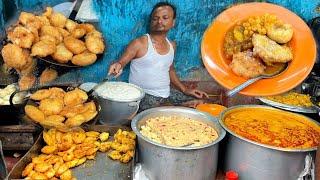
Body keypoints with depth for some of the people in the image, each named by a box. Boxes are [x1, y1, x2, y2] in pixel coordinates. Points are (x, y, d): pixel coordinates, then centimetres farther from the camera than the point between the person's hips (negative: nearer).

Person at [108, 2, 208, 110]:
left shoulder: (172, 46, 9)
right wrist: (118, 66, -34)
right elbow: (121, 62, -10)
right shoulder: (139, 43, -9)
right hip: (141, 98, -5)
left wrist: (185, 90, 15)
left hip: (164, 99, 5)